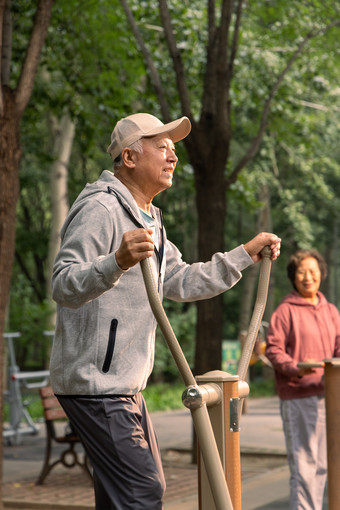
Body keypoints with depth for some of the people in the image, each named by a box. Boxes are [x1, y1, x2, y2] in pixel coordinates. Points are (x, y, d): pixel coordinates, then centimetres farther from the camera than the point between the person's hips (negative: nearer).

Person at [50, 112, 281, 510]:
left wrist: (246, 254, 21)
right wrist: (117, 262, -45)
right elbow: (64, 286, -26)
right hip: (93, 382, -11)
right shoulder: (100, 209, -15)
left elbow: (182, 282, 24)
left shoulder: (147, 220, 18)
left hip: (122, 384, 11)